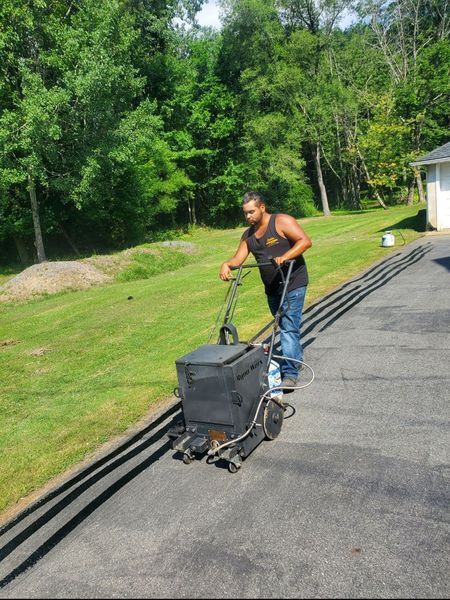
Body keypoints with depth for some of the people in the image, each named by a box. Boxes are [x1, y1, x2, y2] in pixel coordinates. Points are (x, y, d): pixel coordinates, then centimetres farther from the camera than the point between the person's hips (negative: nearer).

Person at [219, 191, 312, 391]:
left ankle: (290, 374, -12)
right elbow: (238, 258, 6)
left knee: (289, 328, -12)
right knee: (285, 326, 17)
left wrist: (285, 256, -32)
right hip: (272, 288, 7)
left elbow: (305, 241, -19)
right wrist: (226, 264, -17)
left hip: (293, 285, -7)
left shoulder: (282, 222, -10)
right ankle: (297, 357, 36)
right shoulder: (248, 234, 10)